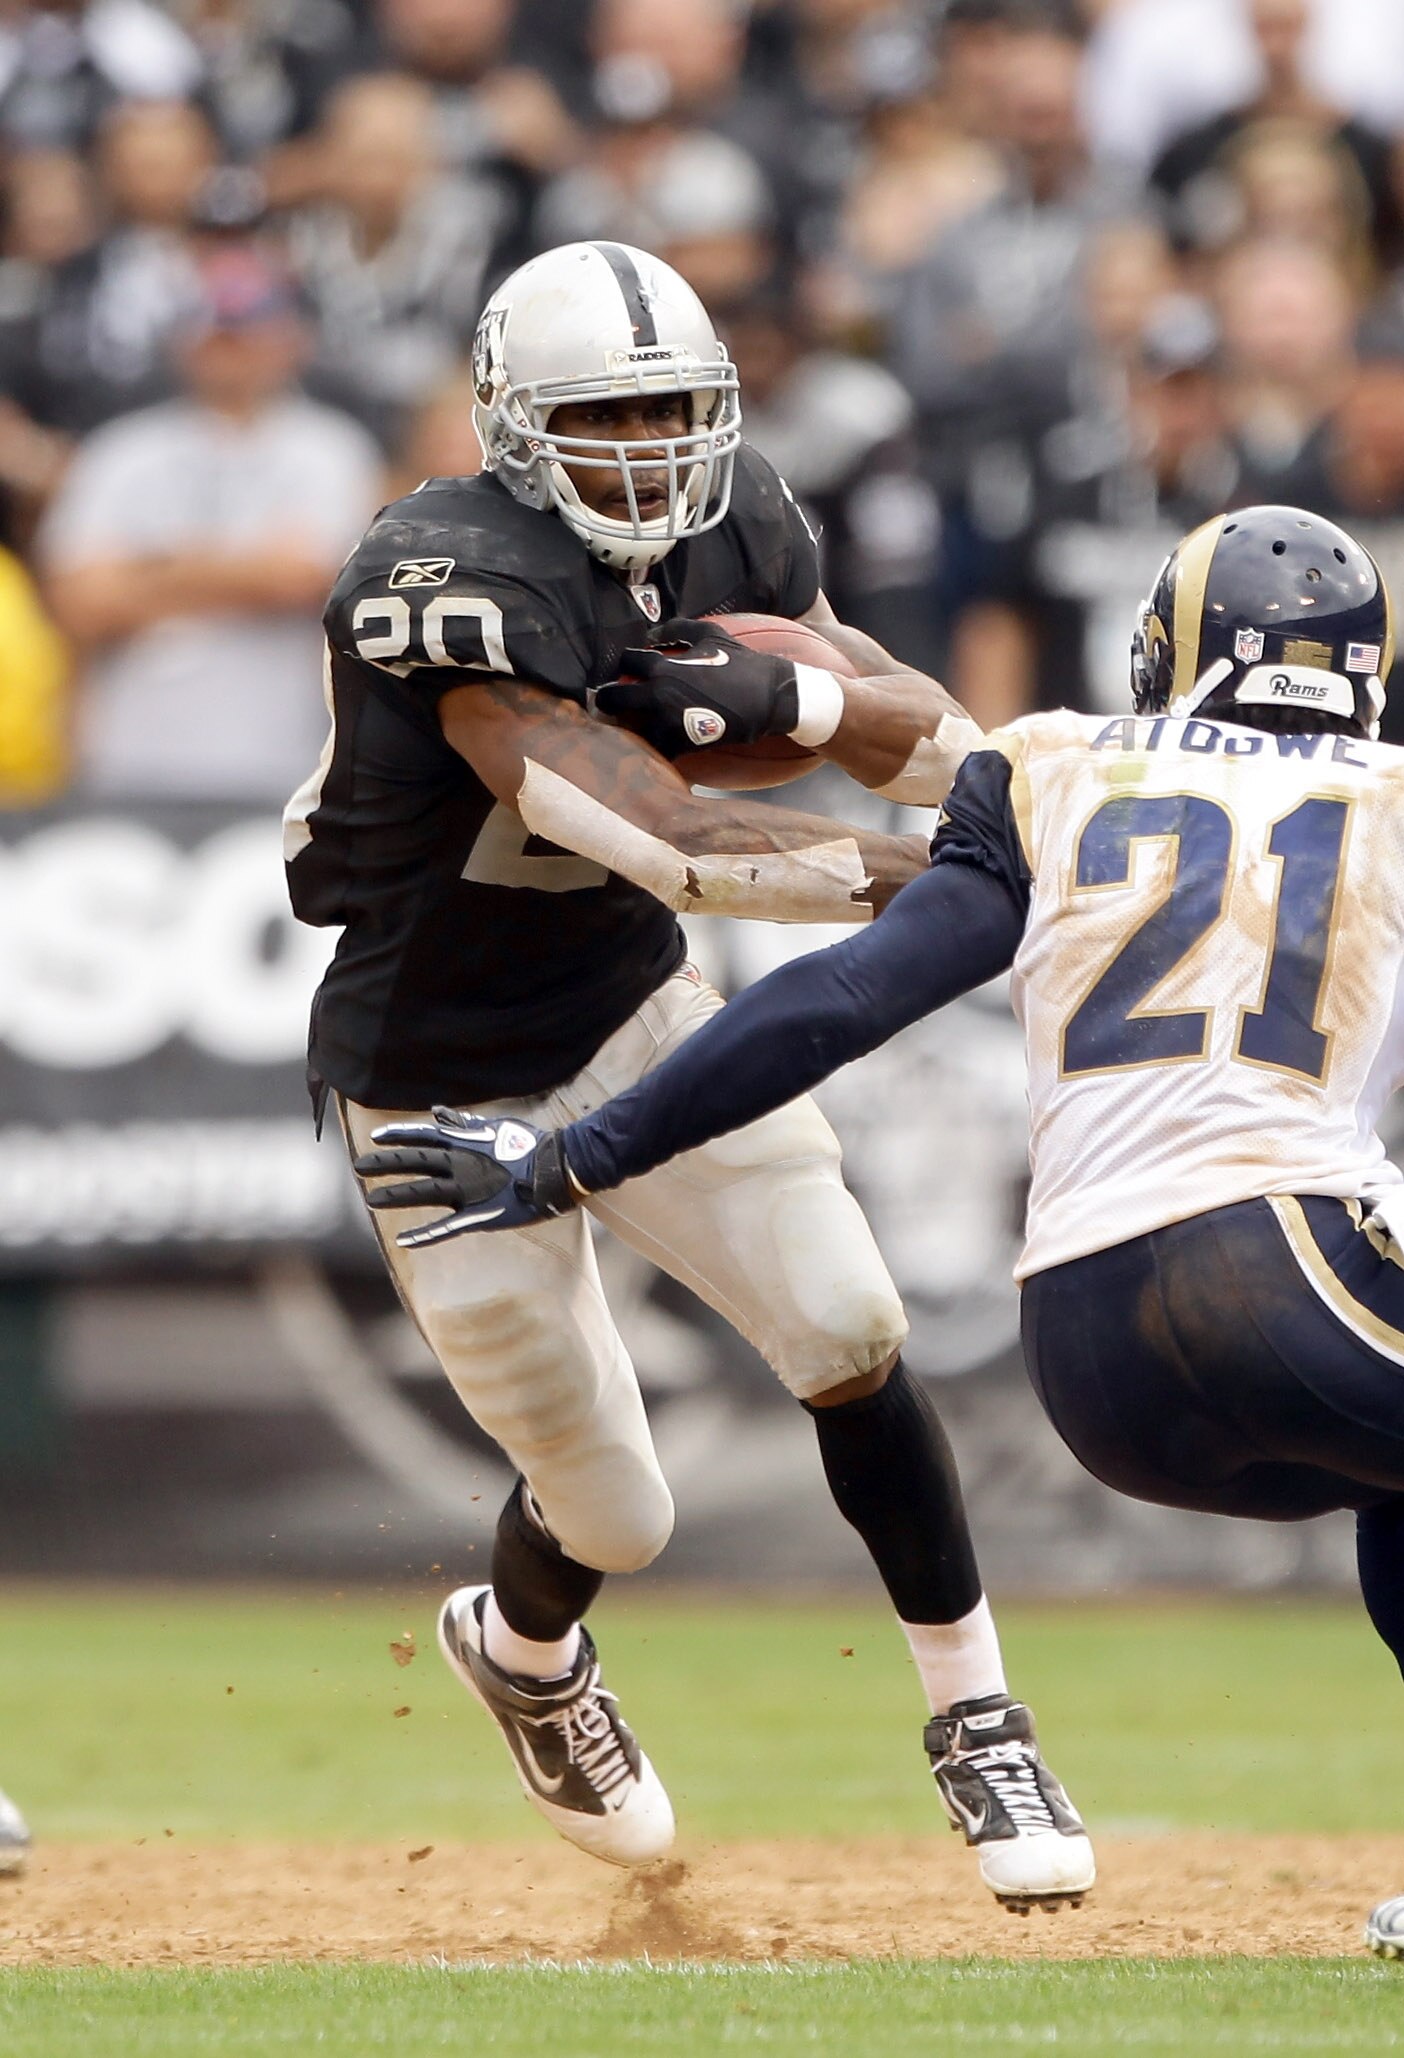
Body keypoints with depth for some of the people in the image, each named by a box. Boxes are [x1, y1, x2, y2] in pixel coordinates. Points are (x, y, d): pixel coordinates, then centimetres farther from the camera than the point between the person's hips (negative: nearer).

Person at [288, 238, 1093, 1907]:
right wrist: (940, 885, -45)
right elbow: (667, 842, -39)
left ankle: (977, 1723, 4)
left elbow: (940, 742, -10)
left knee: (847, 1334, -13)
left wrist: (782, 695, -31)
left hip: (633, 1016, 5)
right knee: (611, 1518, 3)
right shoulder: (452, 583, -30)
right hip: (444, 1092, -5)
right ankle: (523, 1651, 40)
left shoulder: (728, 529, -8)